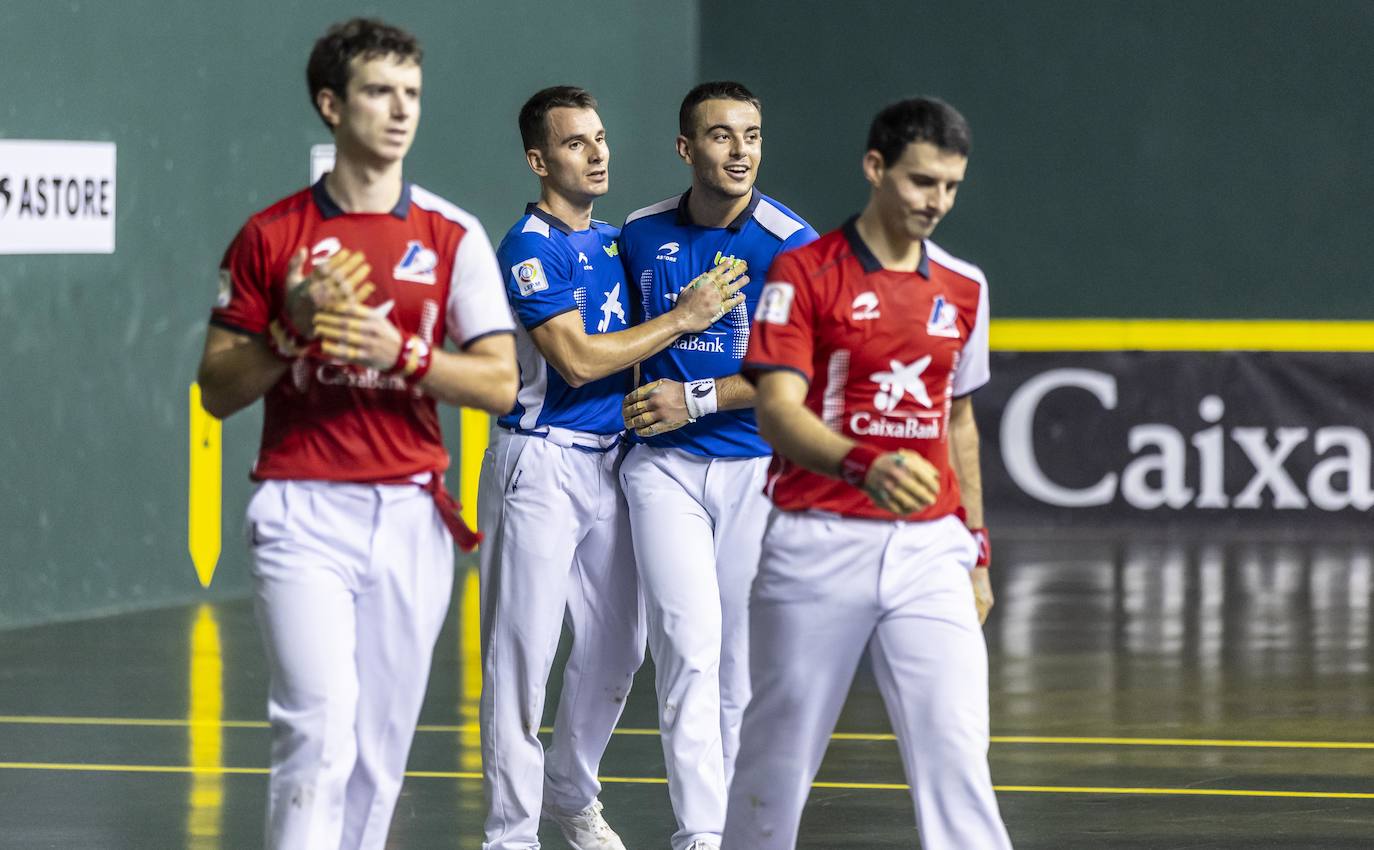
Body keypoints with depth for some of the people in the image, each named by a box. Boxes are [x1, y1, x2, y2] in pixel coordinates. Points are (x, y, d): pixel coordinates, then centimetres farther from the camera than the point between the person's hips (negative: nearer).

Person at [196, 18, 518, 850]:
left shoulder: (453, 237, 6)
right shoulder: (270, 236, 4)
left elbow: (499, 382, 2)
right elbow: (218, 391, 6)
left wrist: (399, 351, -13)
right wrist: (293, 330, -11)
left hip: (412, 514, 2)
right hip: (302, 510, -2)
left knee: (380, 745, 5)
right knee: (320, 723, -17)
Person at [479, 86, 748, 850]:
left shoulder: (614, 242, 14)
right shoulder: (530, 249, -11)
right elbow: (577, 358, -18)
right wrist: (685, 318, -13)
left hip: (610, 463, 8)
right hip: (542, 464, -8)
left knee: (616, 648, 11)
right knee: (524, 653, -6)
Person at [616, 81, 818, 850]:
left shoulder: (791, 243, -7)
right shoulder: (642, 235, 5)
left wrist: (696, 400, -13)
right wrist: (643, 401, 12)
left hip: (757, 465, -1)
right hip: (665, 465, 1)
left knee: (743, 656, 6)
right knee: (690, 643, -13)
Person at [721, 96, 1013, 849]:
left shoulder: (963, 287, 11)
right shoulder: (805, 273, -5)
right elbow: (777, 412, -15)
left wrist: (976, 548, 19)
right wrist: (864, 468, -33)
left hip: (929, 547, 3)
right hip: (820, 542, -3)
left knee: (955, 747, -8)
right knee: (781, 749, 4)